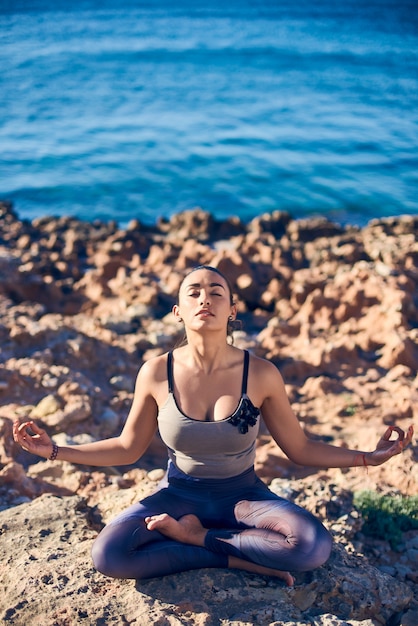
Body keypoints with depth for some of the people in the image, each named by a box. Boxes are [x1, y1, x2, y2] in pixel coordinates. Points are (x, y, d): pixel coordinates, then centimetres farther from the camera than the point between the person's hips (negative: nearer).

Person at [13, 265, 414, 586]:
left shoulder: (261, 374, -15)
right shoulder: (156, 374, -12)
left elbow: (300, 448, -3)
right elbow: (127, 449, 1)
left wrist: (368, 457, -11)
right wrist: (55, 450, -5)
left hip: (243, 495, 0)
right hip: (179, 494, 1)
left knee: (313, 546, -29)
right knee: (107, 554, -25)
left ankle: (195, 536, -8)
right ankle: (237, 558, -12)